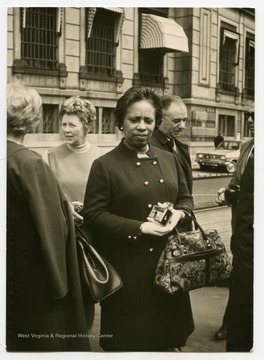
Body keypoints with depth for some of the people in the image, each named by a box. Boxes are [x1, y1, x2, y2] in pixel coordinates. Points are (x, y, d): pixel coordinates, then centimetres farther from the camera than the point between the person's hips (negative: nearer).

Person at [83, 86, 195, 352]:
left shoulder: (169, 159, 9)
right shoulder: (105, 165, -8)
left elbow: (186, 198, 17)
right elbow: (93, 215, -12)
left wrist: (178, 213, -7)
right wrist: (140, 227, -21)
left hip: (167, 260, 5)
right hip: (127, 266, -5)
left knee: (167, 334, 19)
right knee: (130, 337, 9)